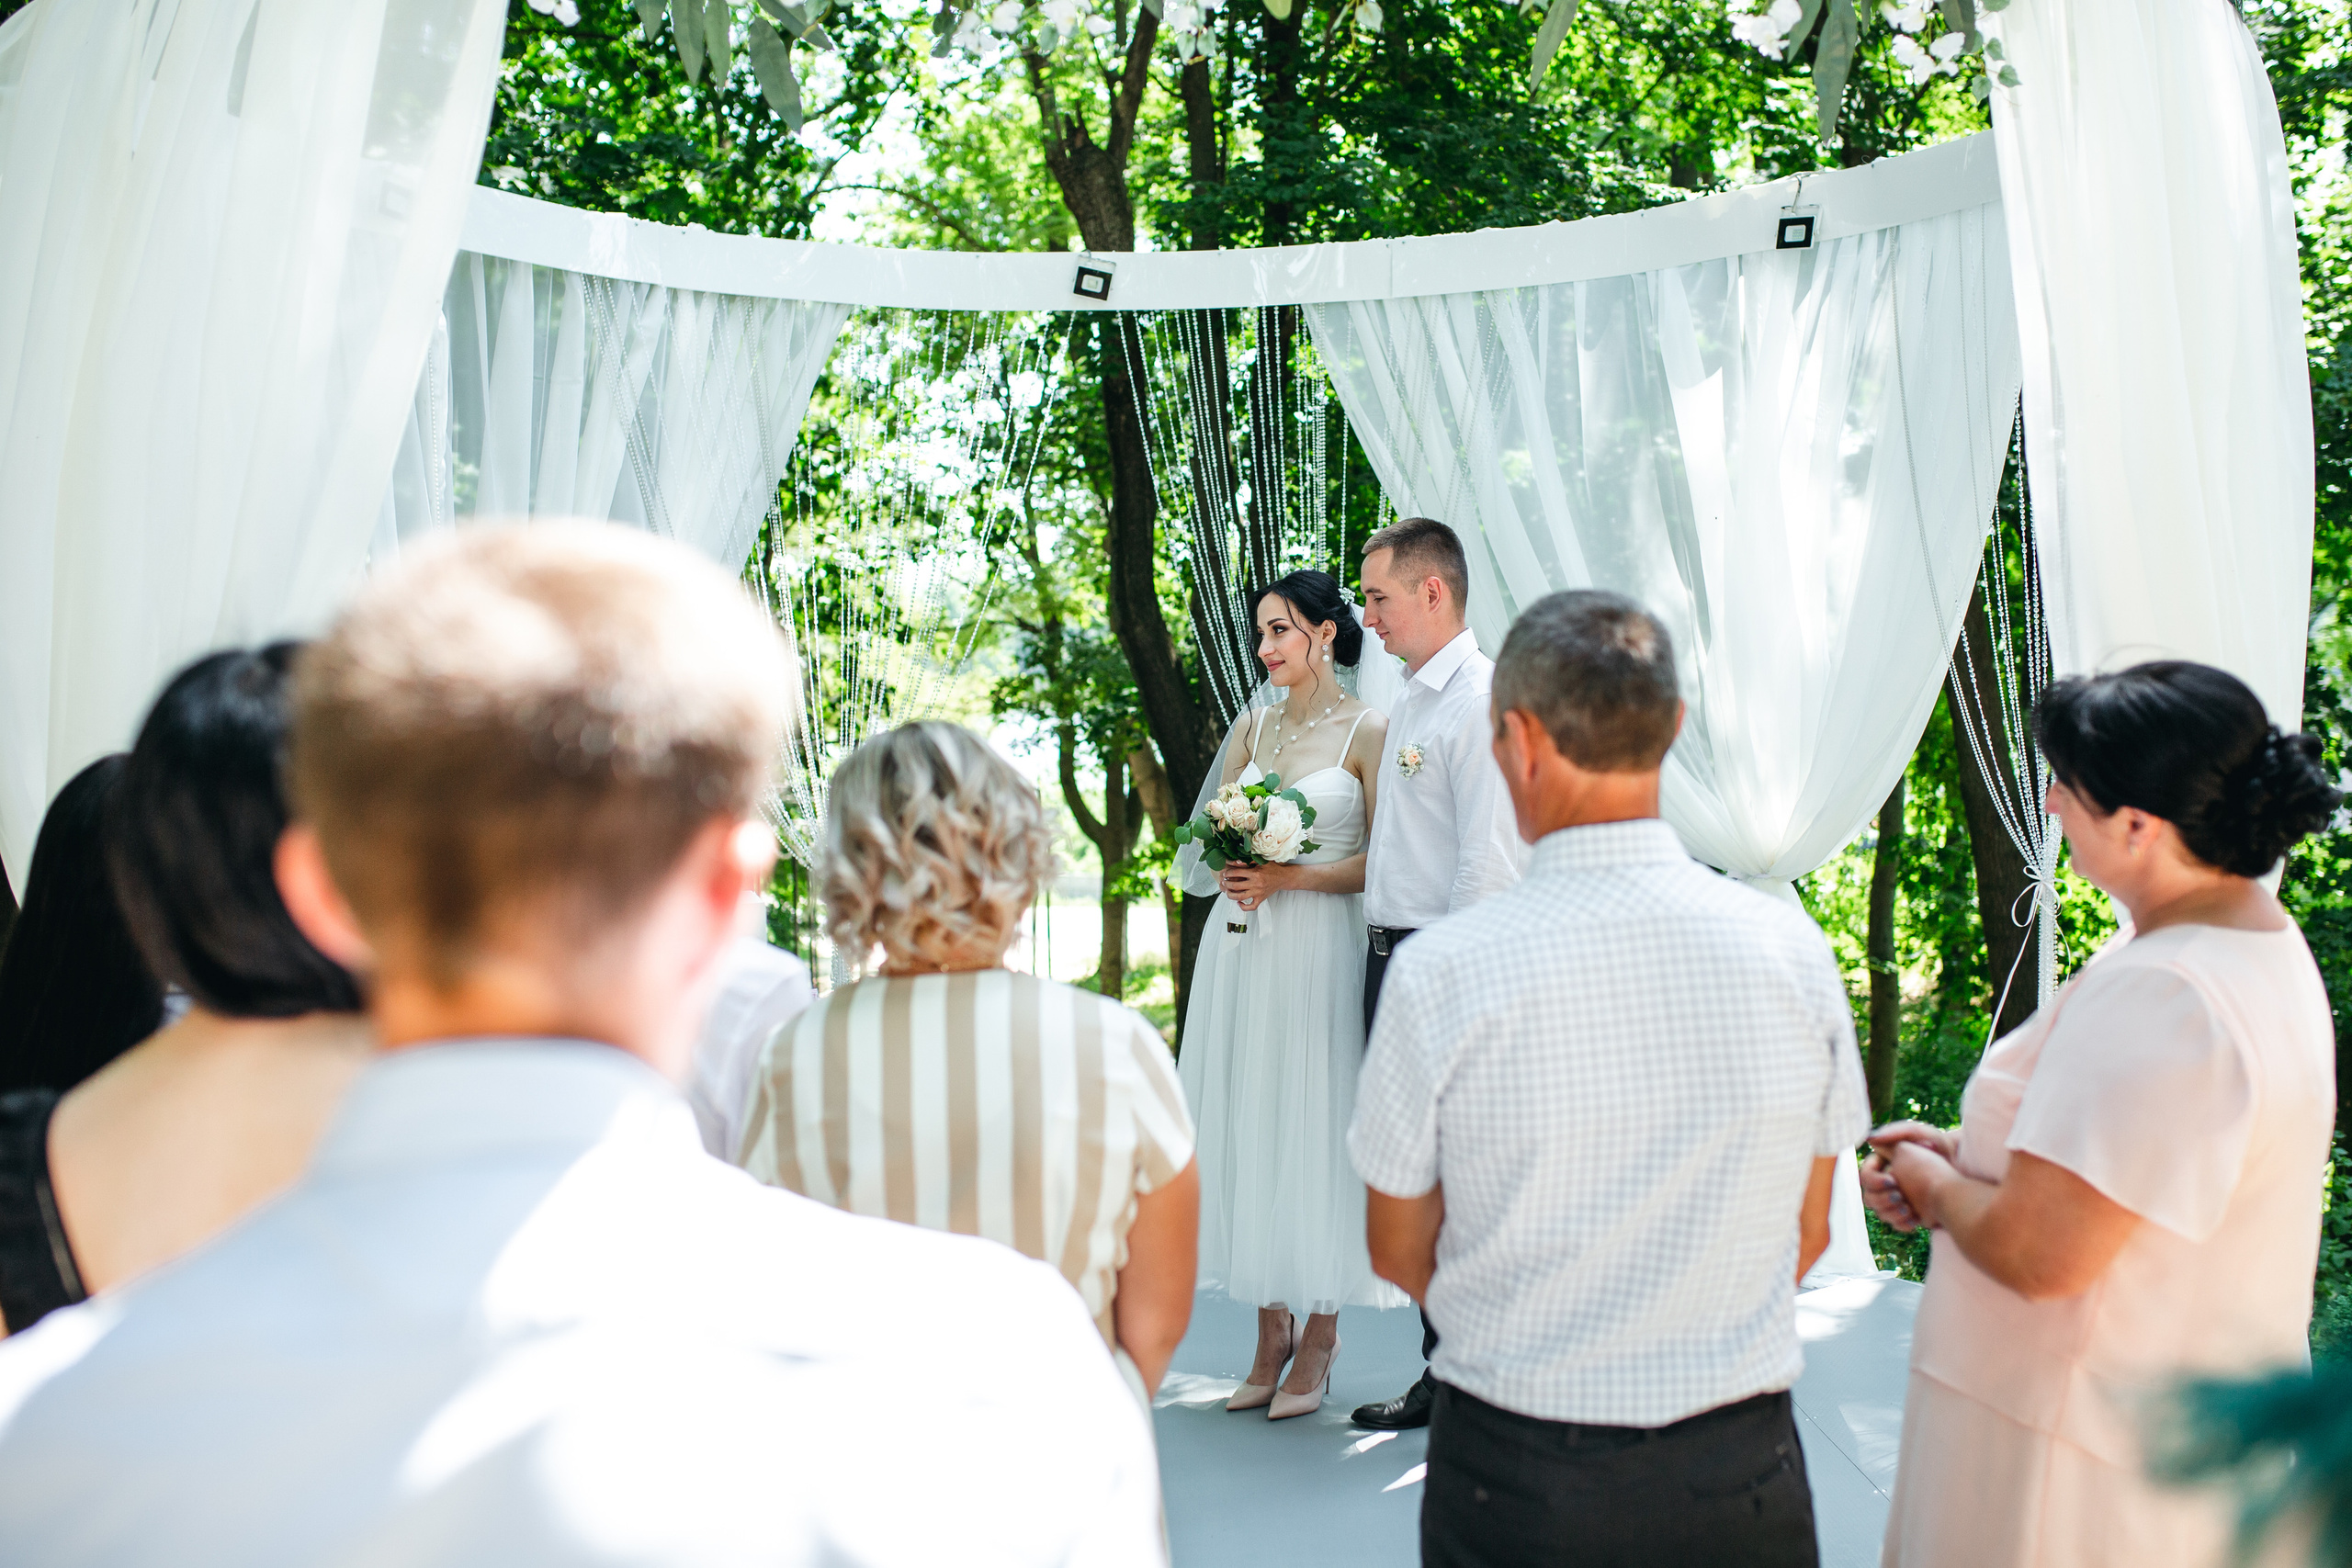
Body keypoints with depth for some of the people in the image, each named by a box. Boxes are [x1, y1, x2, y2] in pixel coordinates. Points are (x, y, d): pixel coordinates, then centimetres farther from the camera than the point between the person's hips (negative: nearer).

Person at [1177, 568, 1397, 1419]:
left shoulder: (1366, 732, -4)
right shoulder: (1254, 722, 13)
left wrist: (1288, 876, -15)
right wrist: (1227, 867, -5)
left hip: (1319, 950, -5)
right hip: (1241, 946, 5)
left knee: (1313, 1123, -1)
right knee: (1246, 1122, 6)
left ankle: (1319, 1340, 14)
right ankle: (1270, 1336, 19)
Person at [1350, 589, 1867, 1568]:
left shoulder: (1440, 972, -18)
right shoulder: (1791, 948, -10)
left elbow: (1399, 1252, -4)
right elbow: (1806, 1236, 2)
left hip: (1512, 1486, -2)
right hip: (1743, 1476, 2)